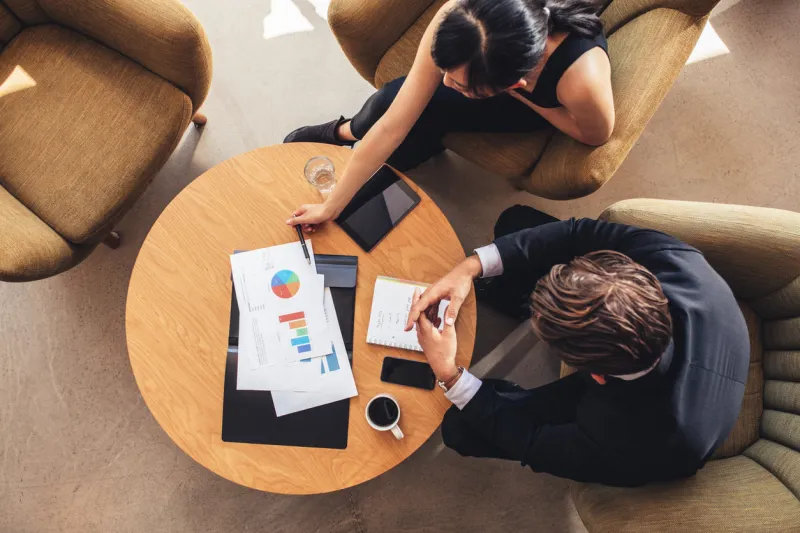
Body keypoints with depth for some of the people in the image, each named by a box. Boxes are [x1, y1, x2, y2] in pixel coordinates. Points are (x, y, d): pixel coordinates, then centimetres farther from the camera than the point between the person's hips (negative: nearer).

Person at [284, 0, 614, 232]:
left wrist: (521, 97, -29)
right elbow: (392, 126, -35)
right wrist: (331, 207, -30)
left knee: (422, 117, -19)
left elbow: (594, 136, -22)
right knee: (393, 102, -19)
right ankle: (344, 133, 18)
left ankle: (345, 133, 15)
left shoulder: (582, 80, -48)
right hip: (489, 64, 1)